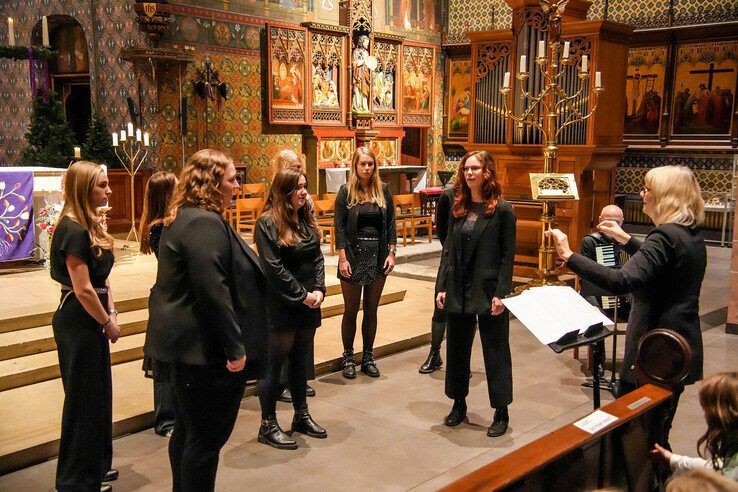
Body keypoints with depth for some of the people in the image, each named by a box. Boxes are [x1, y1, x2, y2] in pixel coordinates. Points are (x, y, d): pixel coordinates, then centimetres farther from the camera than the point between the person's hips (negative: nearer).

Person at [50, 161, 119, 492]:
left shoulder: (90, 225, 10)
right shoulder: (73, 230, -20)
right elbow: (83, 290, -21)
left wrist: (111, 313, 3)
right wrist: (108, 323, -11)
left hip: (92, 320, 10)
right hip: (77, 322, -10)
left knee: (98, 394, 18)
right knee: (83, 398, 2)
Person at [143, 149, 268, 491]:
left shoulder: (184, 219, 14)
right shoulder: (205, 223, -20)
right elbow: (213, 292, -26)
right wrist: (235, 348, -21)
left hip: (186, 347, 11)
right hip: (206, 351, -11)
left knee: (188, 431, 21)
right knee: (207, 437, 1)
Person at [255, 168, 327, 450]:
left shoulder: (307, 220, 10)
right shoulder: (268, 223, -12)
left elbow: (317, 258, 9)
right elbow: (273, 268, -17)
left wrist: (319, 290, -5)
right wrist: (302, 295, -15)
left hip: (308, 306, 7)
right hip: (281, 308, -7)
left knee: (300, 361, 18)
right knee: (274, 365, 3)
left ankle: (301, 416, 31)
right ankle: (268, 426, 14)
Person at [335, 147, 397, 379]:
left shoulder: (384, 190, 5)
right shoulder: (346, 191, -3)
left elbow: (391, 223, 7)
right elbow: (339, 225, -5)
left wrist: (391, 253, -2)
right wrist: (342, 258, -11)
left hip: (378, 256, 3)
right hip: (354, 255, -2)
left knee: (371, 310, 10)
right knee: (351, 310, 5)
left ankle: (368, 357, 21)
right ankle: (348, 358, 17)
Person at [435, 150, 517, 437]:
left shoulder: (502, 209, -7)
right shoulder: (459, 208, 8)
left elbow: (508, 255, -9)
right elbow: (448, 250, 9)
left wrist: (501, 294, -15)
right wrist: (442, 287, 3)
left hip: (488, 292, -5)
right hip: (458, 292, 6)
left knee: (496, 352, 5)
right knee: (457, 349, 14)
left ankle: (501, 413, 16)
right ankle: (459, 405, 29)